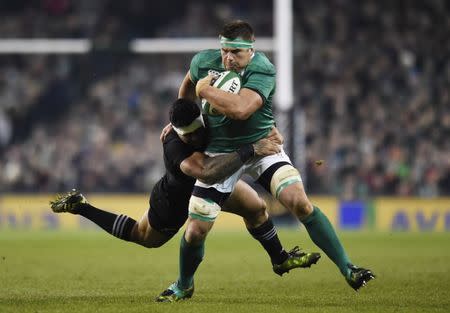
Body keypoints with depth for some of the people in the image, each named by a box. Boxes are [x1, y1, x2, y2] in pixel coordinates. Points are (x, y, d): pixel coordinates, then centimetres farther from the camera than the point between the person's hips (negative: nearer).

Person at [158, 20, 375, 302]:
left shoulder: (262, 70, -23)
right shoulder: (204, 62, -8)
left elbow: (241, 109, -42)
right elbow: (189, 85, 19)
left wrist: (205, 90, -29)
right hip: (220, 152, 3)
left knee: (300, 203, -23)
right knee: (196, 230, -2)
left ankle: (347, 269, -14)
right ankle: (183, 285, 28)